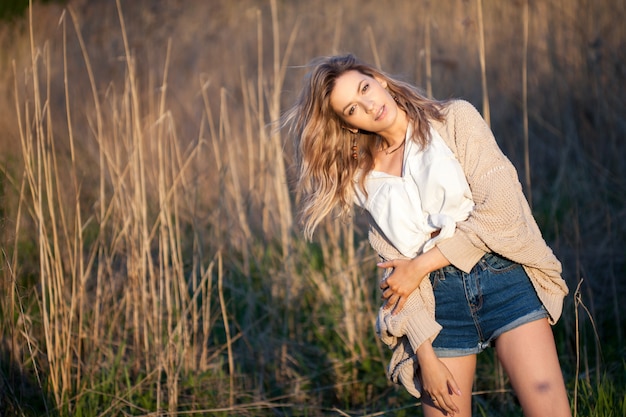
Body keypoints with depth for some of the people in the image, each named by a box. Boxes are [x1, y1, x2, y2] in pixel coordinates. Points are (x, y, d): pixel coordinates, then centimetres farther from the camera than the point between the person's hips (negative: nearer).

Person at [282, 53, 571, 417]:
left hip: (504, 279, -2)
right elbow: (398, 274, 6)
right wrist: (425, 355, -4)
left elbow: (500, 207, -8)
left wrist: (421, 265, -6)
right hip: (439, 303, 3)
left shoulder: (456, 119, 3)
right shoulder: (364, 180, 10)